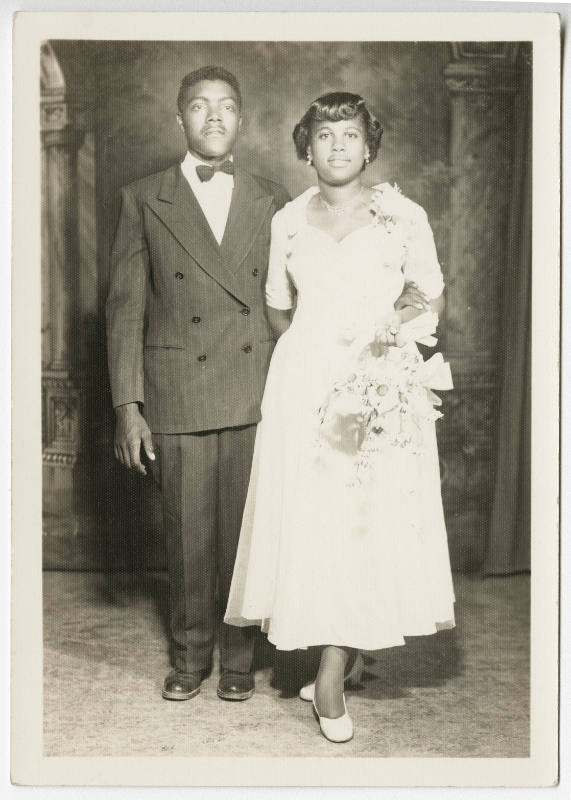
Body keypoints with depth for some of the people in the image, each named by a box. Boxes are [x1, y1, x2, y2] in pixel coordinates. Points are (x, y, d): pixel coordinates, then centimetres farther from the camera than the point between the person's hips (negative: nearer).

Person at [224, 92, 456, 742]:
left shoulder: (405, 216, 5)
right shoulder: (287, 221, 11)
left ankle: (331, 673, 8)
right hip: (304, 385, 2)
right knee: (308, 522, -1)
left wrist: (410, 318, -10)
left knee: (372, 523, -5)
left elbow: (434, 294, 9)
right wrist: (316, 347, 8)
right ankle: (332, 673, 14)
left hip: (384, 387, -1)